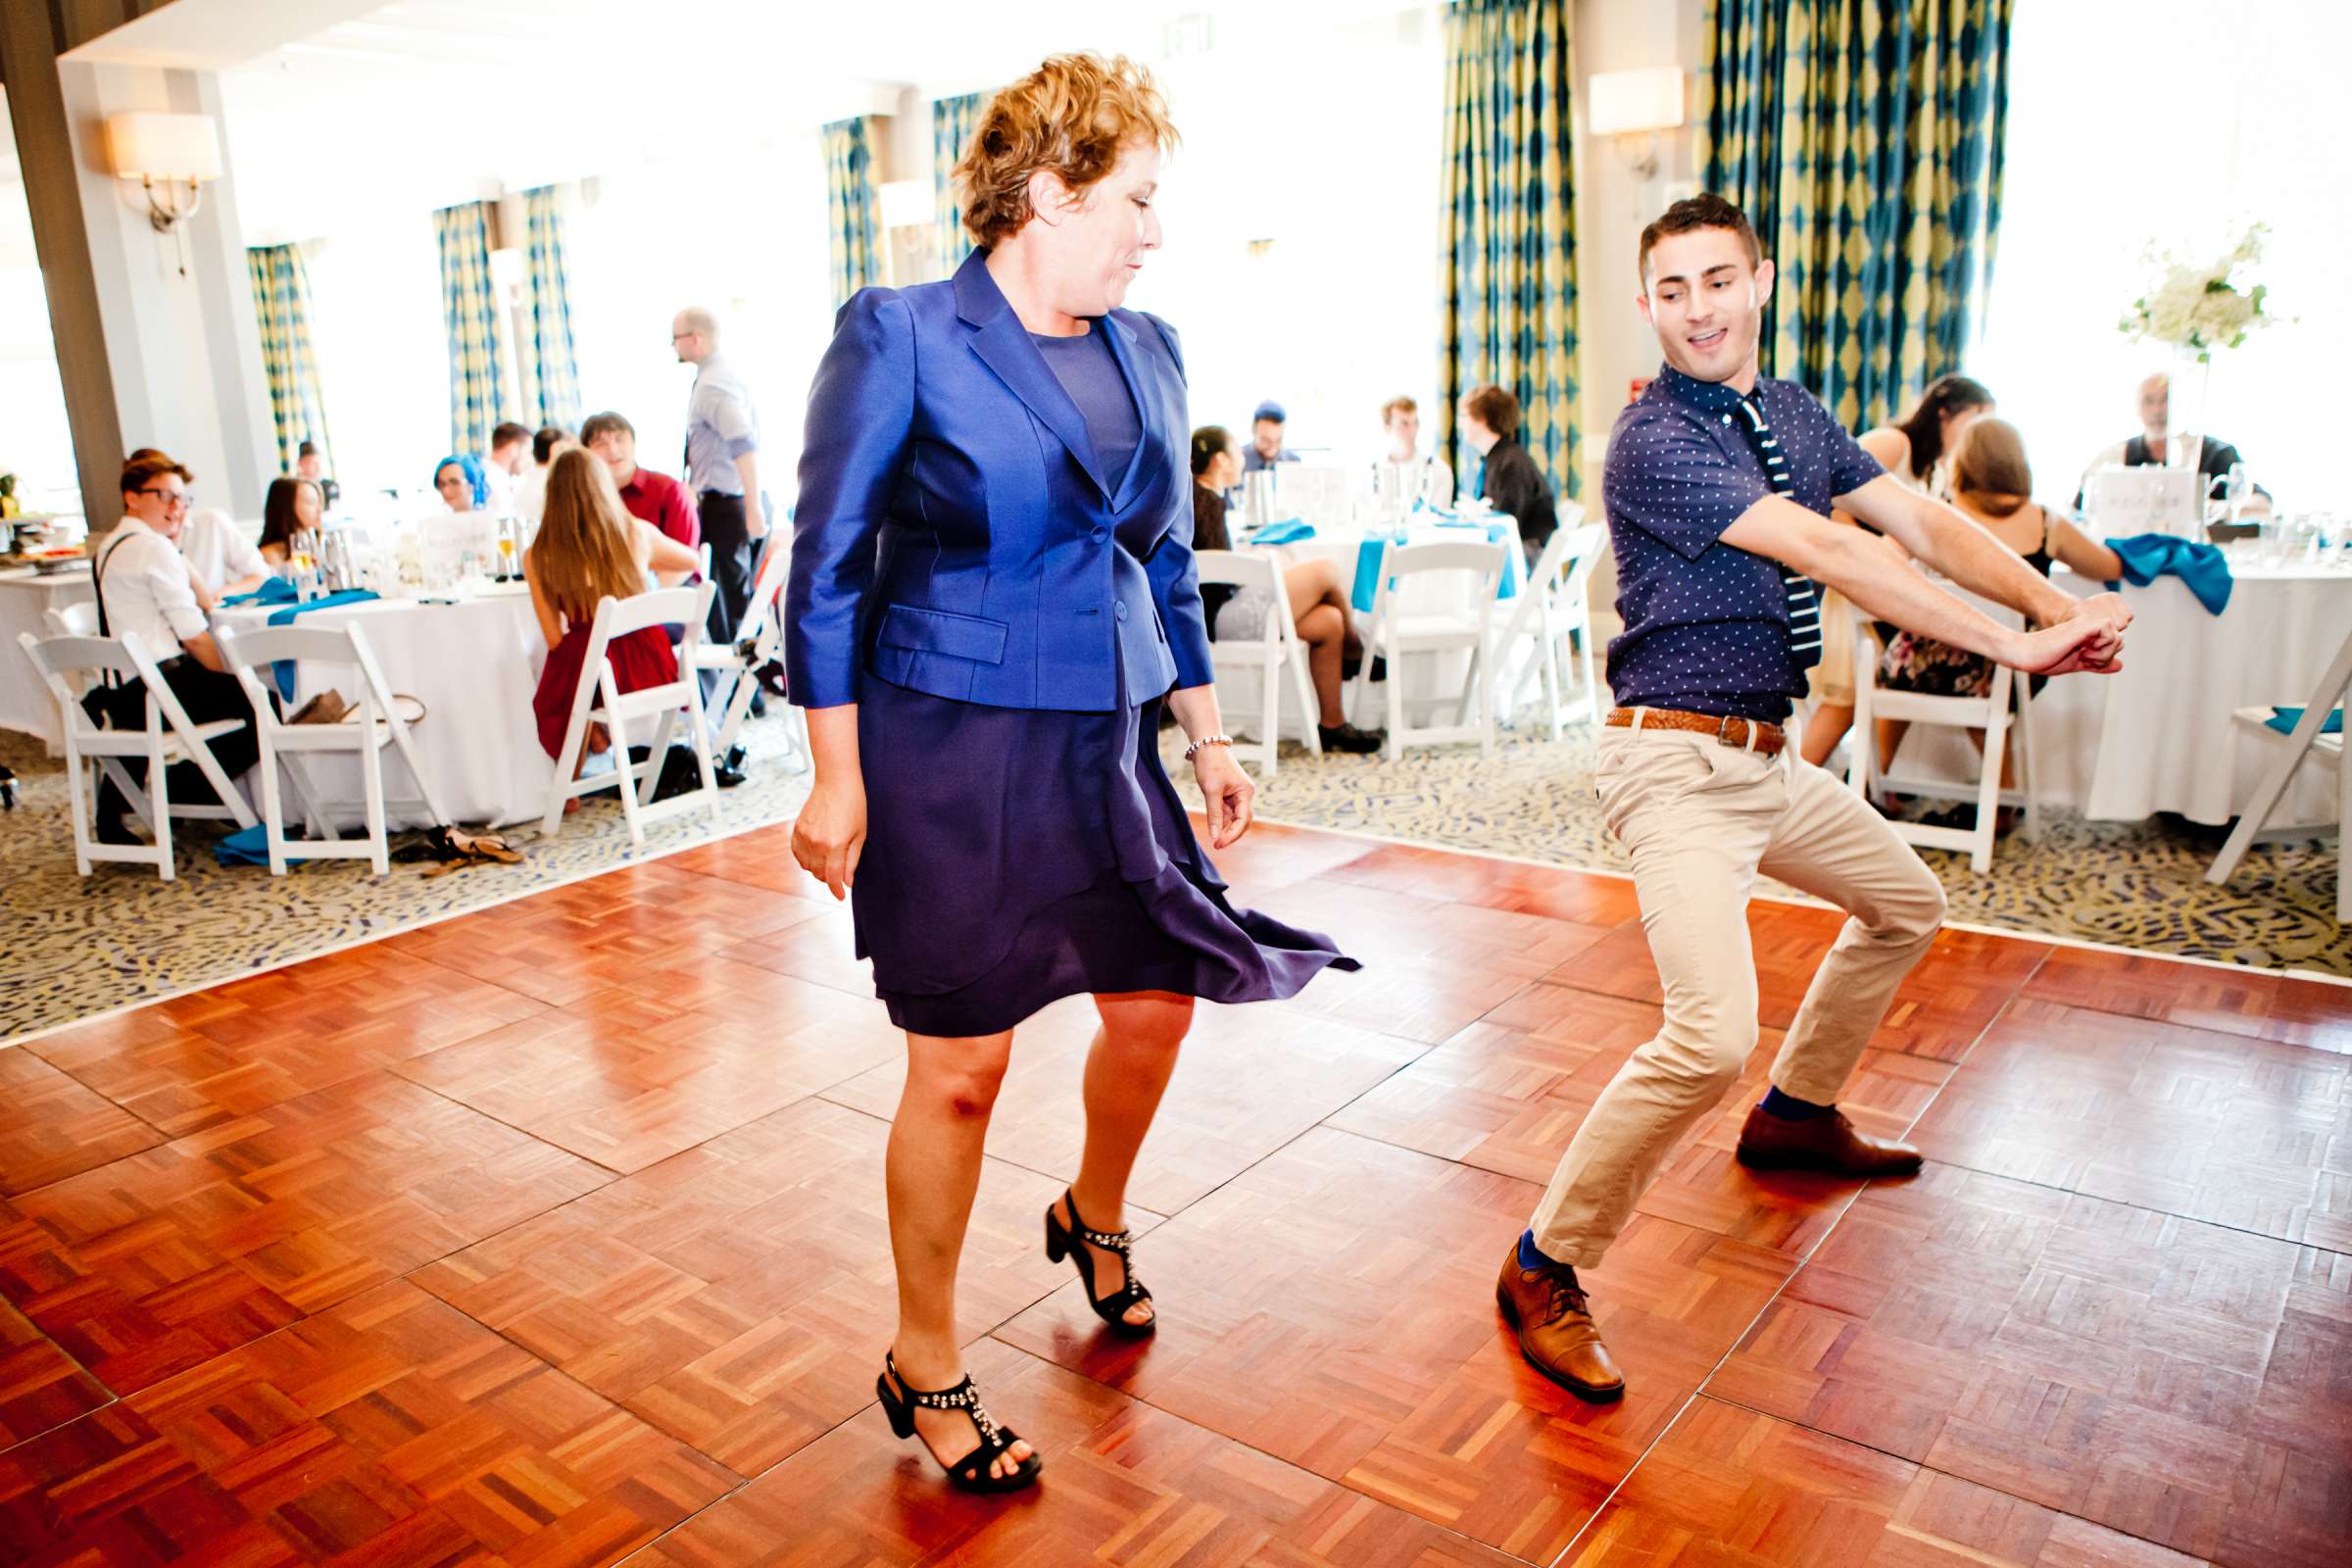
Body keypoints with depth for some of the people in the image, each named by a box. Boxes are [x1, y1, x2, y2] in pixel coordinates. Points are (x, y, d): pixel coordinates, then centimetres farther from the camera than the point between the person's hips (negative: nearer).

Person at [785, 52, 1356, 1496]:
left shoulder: (1147, 352, 9)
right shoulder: (900, 337, -8)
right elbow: (827, 565, -8)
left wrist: (1209, 736, 15)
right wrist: (837, 777, -11)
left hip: (1110, 743, 6)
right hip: (951, 748, -6)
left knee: (1157, 1005, 13)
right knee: (962, 1064, 1)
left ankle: (1094, 1217, 46)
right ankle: (926, 1368, 23)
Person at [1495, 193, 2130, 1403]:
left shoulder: (1795, 415, 11)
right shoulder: (1653, 440, -16)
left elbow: (1923, 523, 4)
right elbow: (1829, 555, -23)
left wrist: (2061, 603, -12)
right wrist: (2015, 646, -22)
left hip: (1768, 757, 9)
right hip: (1678, 765, -9)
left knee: (1906, 906, 27)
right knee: (1713, 1033, -24)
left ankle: (1797, 1115, 46)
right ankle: (1545, 1269, -7)